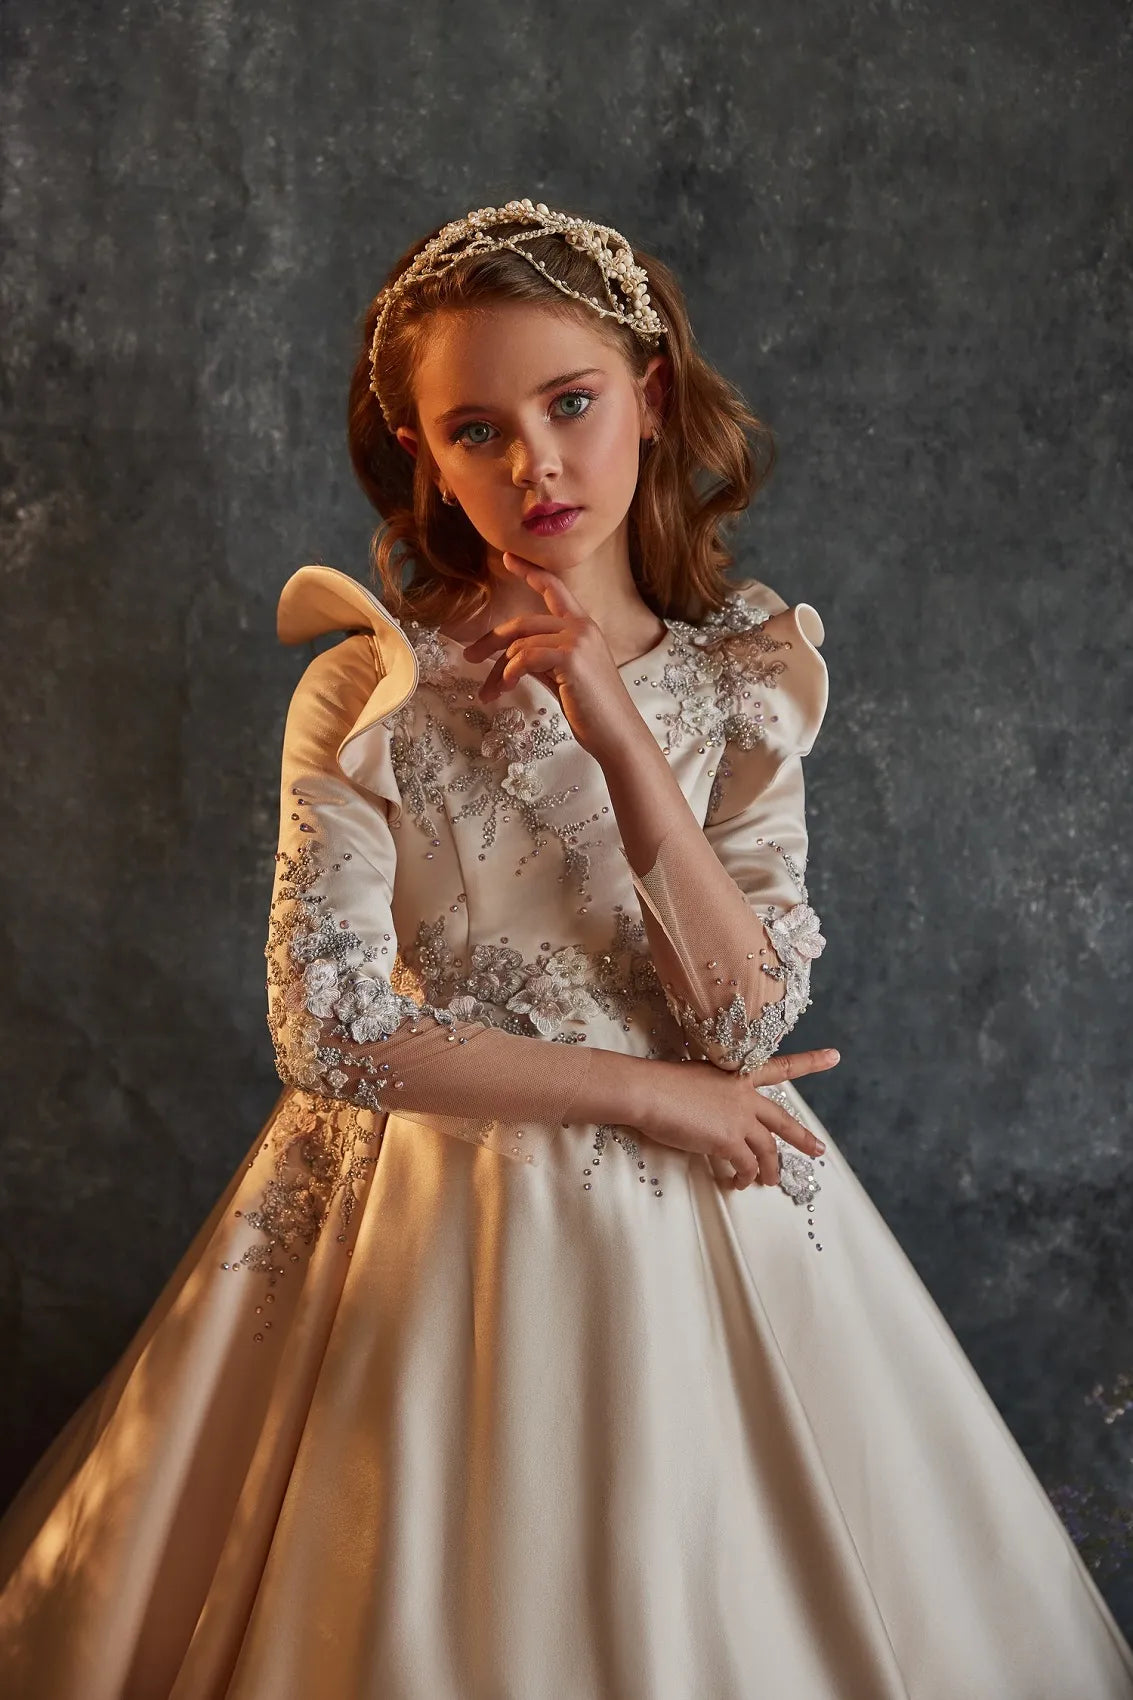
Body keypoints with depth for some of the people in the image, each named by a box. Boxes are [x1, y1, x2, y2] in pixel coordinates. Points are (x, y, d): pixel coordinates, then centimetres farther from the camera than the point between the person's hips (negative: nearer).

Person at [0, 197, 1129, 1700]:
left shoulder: (745, 673, -5)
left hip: (699, 1220, 2)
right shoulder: (369, 695, -12)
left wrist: (618, 732, -21)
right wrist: (643, 1087, -14)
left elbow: (748, 1022, -12)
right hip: (441, 1208, -2)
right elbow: (332, 1034, -16)